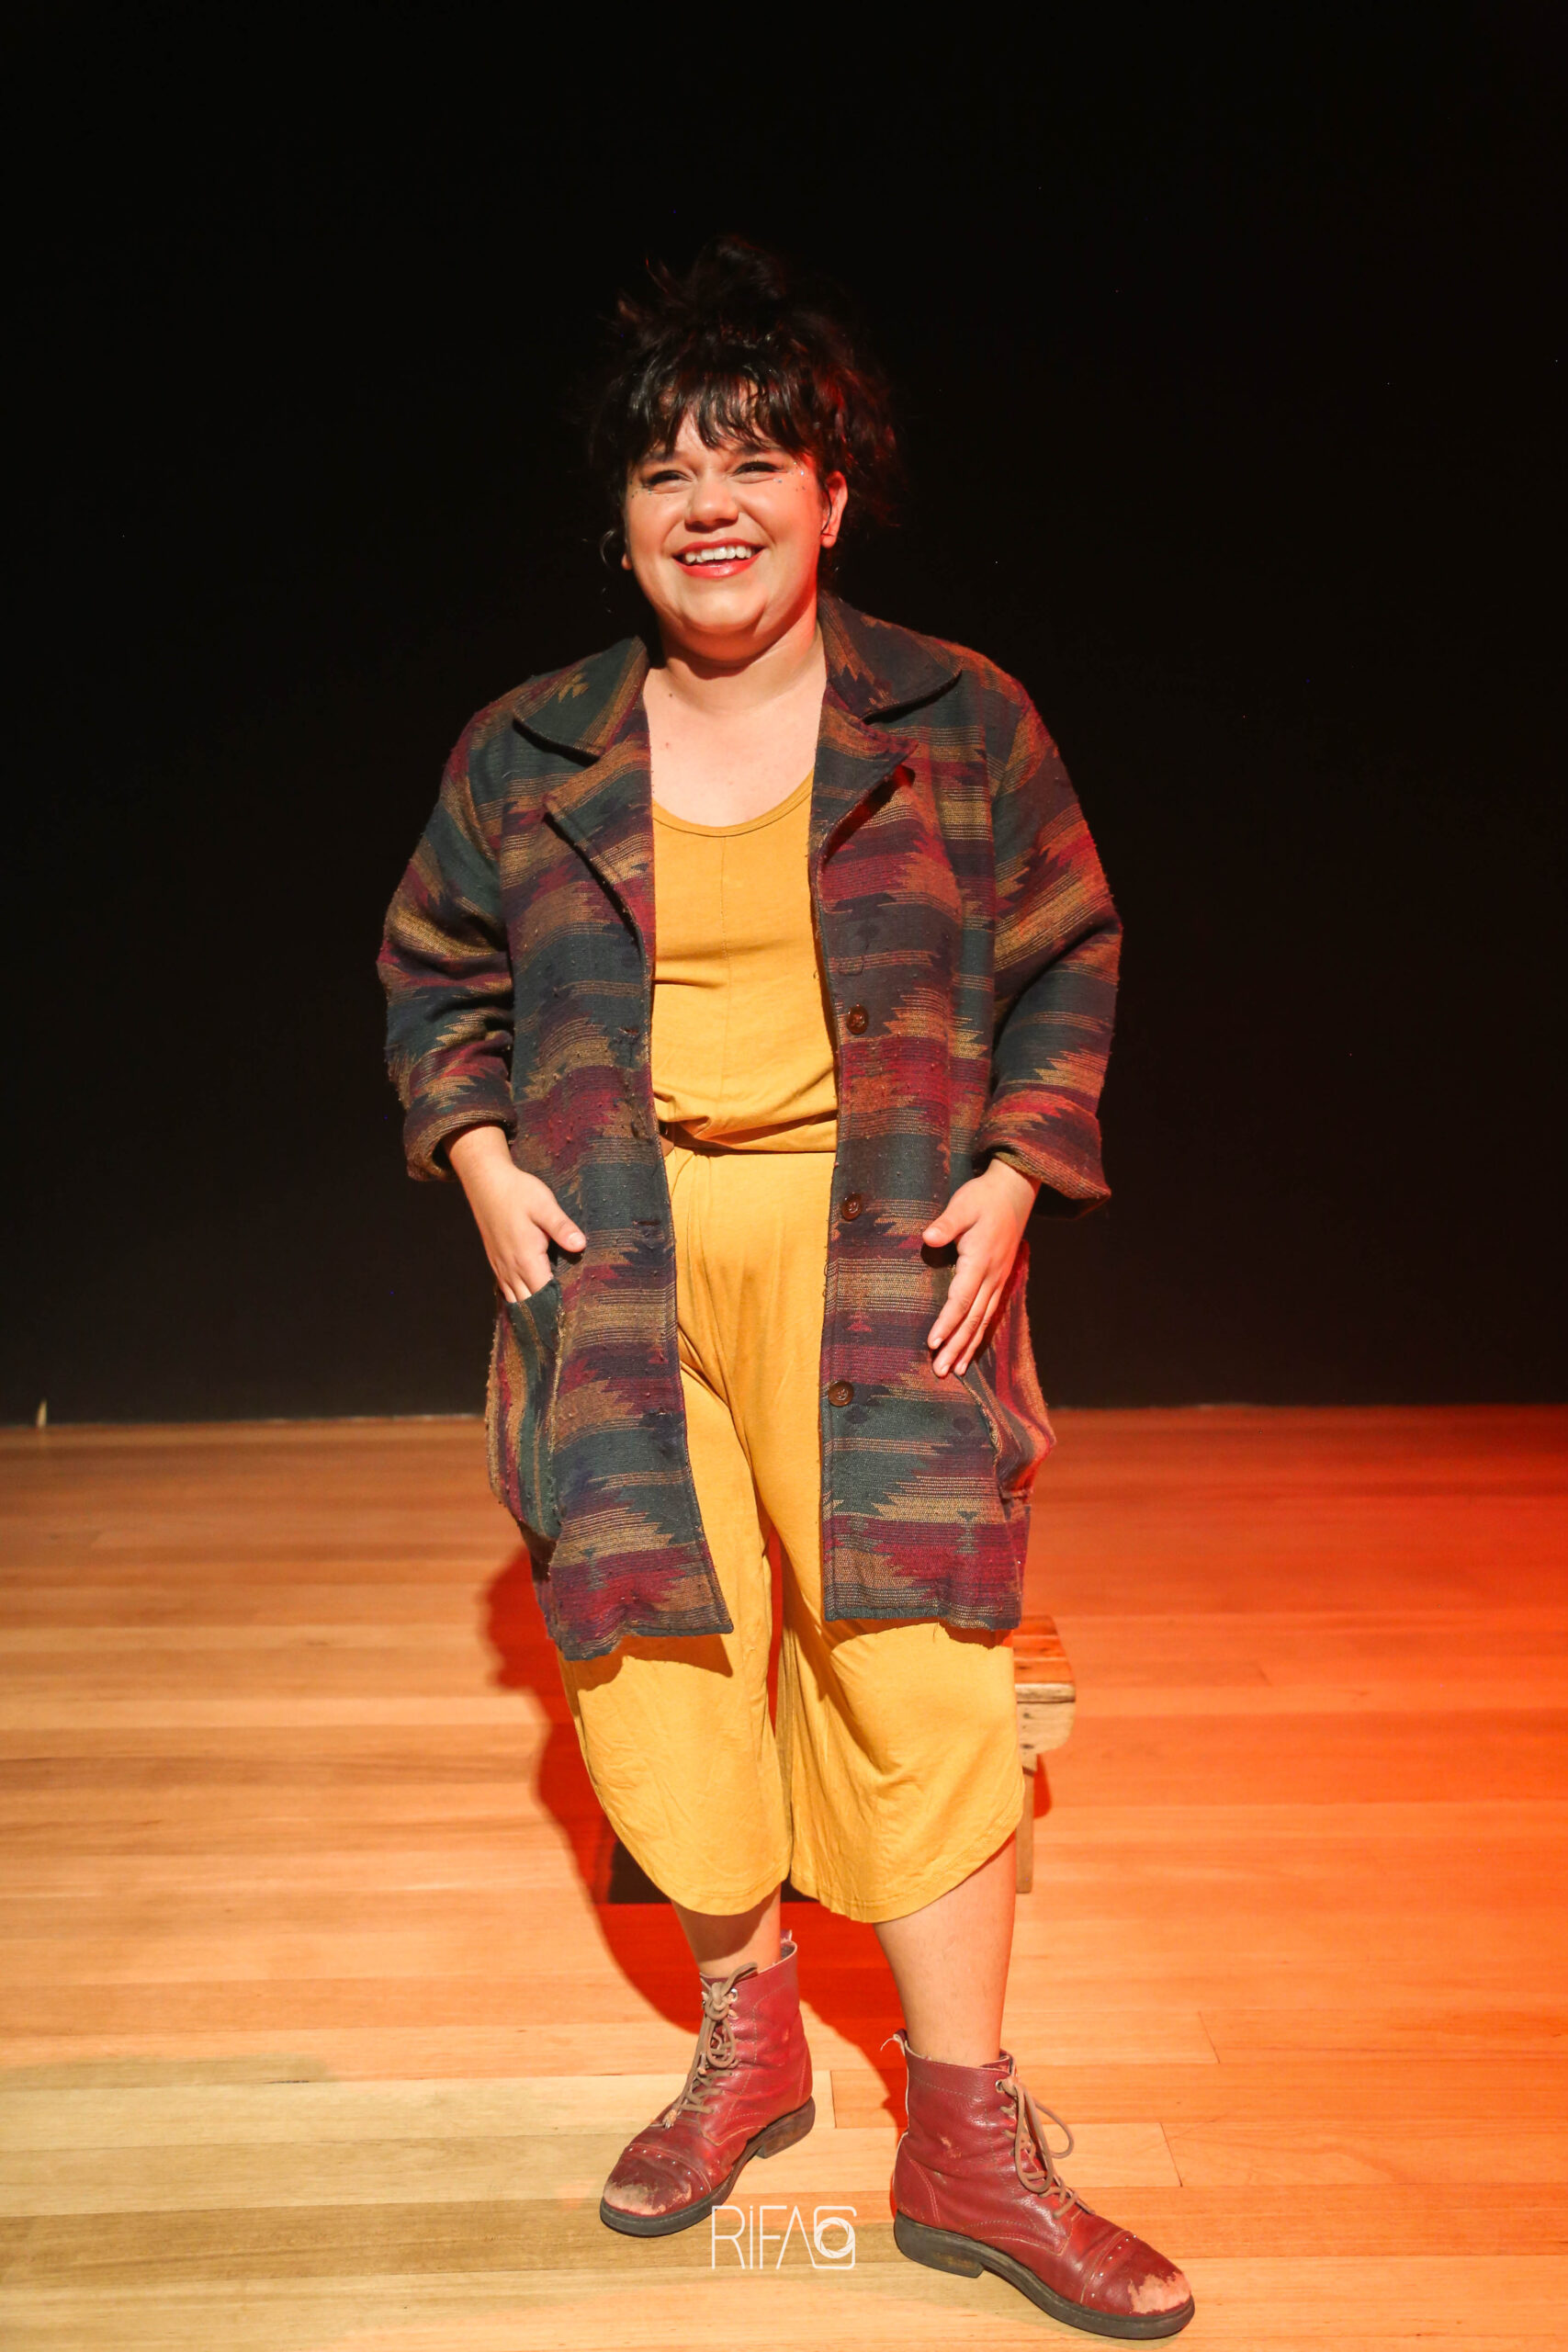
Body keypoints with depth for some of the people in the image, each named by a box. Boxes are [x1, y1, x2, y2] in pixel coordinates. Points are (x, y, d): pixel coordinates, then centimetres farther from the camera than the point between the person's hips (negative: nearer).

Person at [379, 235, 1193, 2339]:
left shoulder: (962, 724, 6)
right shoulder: (524, 757, 8)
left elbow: (1070, 966, 12)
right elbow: (433, 980, 19)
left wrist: (1010, 1180, -1)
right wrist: (484, 1167, 3)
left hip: (878, 1246, -1)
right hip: (617, 1249, 2)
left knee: (914, 1635, -11)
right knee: (639, 1619, -7)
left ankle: (966, 2141, 4)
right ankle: (747, 2031, 17)